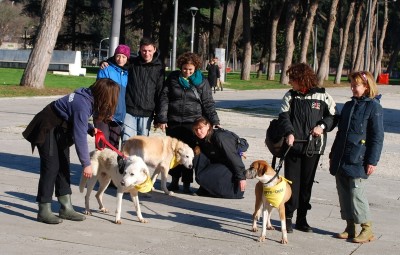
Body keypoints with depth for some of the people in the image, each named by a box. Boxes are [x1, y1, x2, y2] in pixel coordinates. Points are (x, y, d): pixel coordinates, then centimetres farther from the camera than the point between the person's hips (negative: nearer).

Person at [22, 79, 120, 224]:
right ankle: (44, 211, -2)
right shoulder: (83, 105, -32)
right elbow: (80, 136, -31)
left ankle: (66, 208, 14)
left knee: (63, 166, 9)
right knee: (51, 167, -9)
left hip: (60, 130, 10)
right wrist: (86, 164, -26)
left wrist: (91, 129, -6)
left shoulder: (88, 97, -6)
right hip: (47, 130, -9)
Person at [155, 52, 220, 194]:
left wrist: (214, 122, -5)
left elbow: (208, 103, 4)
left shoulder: (201, 82, 4)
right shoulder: (172, 78, 5)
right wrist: (161, 118, -6)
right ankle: (175, 180, 20)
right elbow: (164, 98, 2)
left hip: (192, 123, -1)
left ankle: (186, 183, 3)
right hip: (173, 122, 1)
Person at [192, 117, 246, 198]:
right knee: (199, 157, -15)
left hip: (230, 166, -8)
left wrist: (241, 177, -23)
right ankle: (205, 190, -4)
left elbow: (233, 156, -24)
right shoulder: (202, 139, 1)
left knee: (202, 177, -24)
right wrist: (197, 149, -7)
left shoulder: (219, 137, -25)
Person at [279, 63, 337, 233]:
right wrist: (289, 132, -20)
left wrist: (322, 126, -11)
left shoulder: (322, 96, 0)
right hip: (293, 145, 0)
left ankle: (302, 218, 18)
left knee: (307, 182, 8)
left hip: (313, 147, 0)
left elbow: (333, 116, 6)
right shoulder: (290, 96, 4)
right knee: (291, 181, -1)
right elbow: (284, 116, -3)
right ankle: (288, 217, 8)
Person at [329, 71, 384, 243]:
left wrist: (372, 161, -13)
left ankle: (367, 230, 3)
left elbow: (377, 137, -9)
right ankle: (350, 228, 18)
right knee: (343, 192, 8)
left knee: (356, 193, -8)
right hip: (341, 160, 7)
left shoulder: (373, 107, -6)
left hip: (358, 161, -7)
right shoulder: (349, 106, 16)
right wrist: (333, 155, 20)